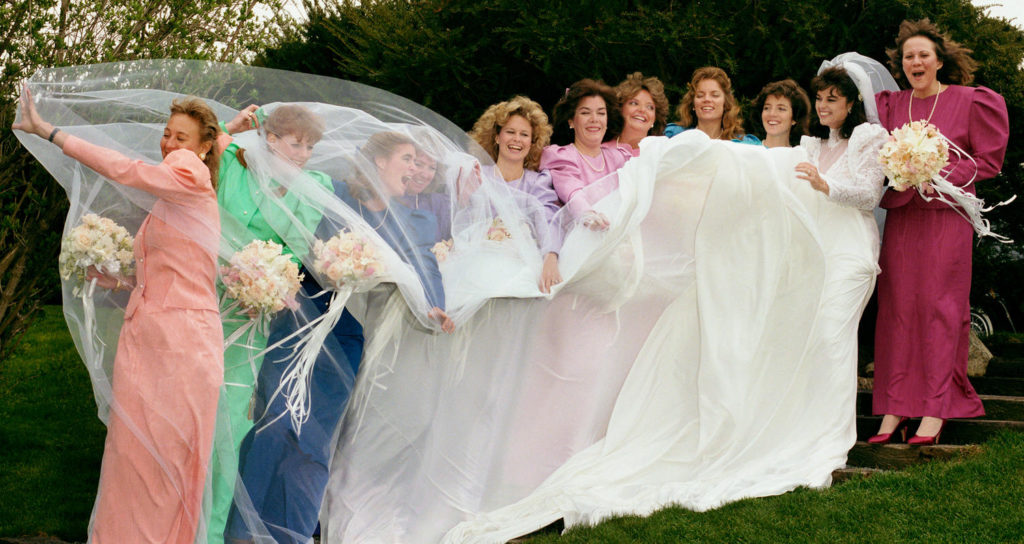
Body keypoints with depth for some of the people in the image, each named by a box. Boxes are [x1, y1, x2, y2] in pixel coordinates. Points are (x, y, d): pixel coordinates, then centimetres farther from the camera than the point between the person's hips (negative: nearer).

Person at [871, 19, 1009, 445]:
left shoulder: (970, 102, 1)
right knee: (897, 306, 2)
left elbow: (988, 161, 1)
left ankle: (936, 409, 1)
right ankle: (895, 407, 7)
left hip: (946, 215, -3)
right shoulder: (890, 105, 11)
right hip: (901, 216, 3)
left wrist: (939, 173, -10)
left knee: (939, 307, -3)